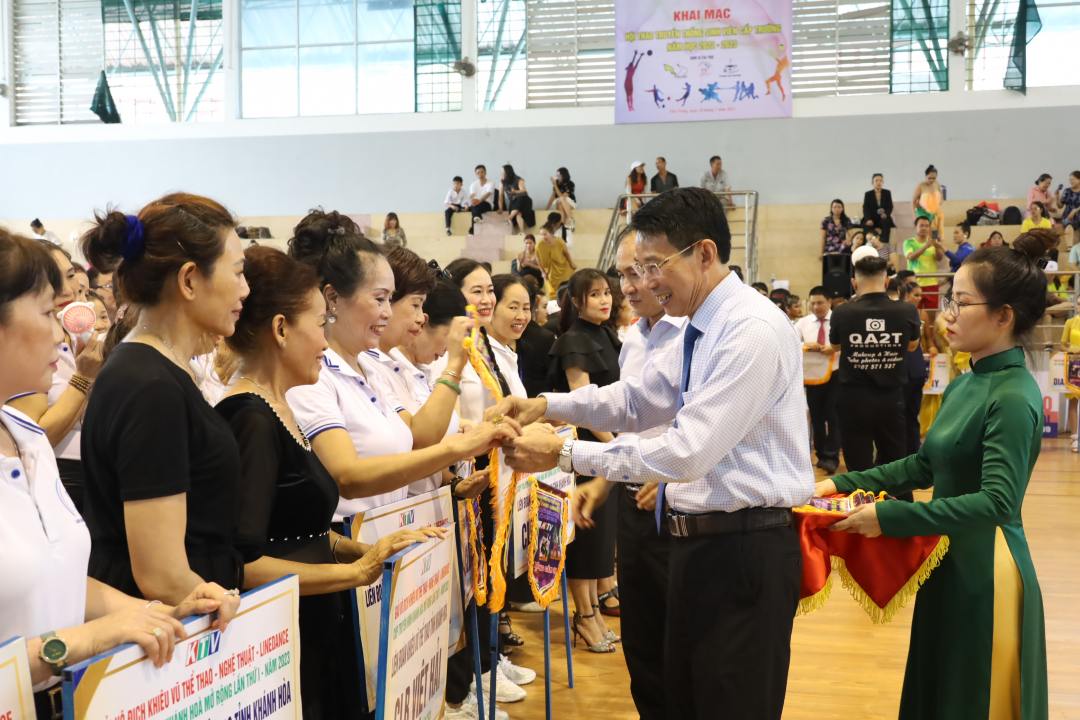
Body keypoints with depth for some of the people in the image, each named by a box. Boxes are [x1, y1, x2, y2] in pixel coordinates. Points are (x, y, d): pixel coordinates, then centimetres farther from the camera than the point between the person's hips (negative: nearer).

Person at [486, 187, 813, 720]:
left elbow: (687, 453, -25)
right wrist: (546, 405, 2)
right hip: (698, 539, 10)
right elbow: (638, 401, 17)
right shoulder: (701, 329, 10)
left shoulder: (753, 331, -21)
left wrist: (565, 454, -20)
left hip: (746, 550, -9)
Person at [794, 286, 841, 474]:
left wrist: (836, 347, -22)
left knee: (833, 417, -6)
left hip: (835, 375, -3)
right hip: (812, 376, 3)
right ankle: (821, 455, 21)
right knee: (817, 418, 10)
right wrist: (805, 345, -22)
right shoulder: (803, 323, 7)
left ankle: (831, 458, -4)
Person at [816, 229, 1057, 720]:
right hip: (950, 565, 8)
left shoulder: (1012, 398, -19)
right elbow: (925, 465, 14)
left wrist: (888, 518, -28)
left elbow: (996, 501, -28)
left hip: (985, 573, -8)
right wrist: (843, 484, 6)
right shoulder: (964, 386, 7)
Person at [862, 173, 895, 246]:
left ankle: (885, 242, -37)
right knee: (868, 226, -33)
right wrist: (868, 219, -20)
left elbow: (890, 207, 3)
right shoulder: (868, 194, 8)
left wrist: (886, 214, -21)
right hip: (872, 219, 0)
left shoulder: (887, 193, 10)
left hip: (883, 218, 1)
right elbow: (865, 208, -1)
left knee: (886, 221, -34)